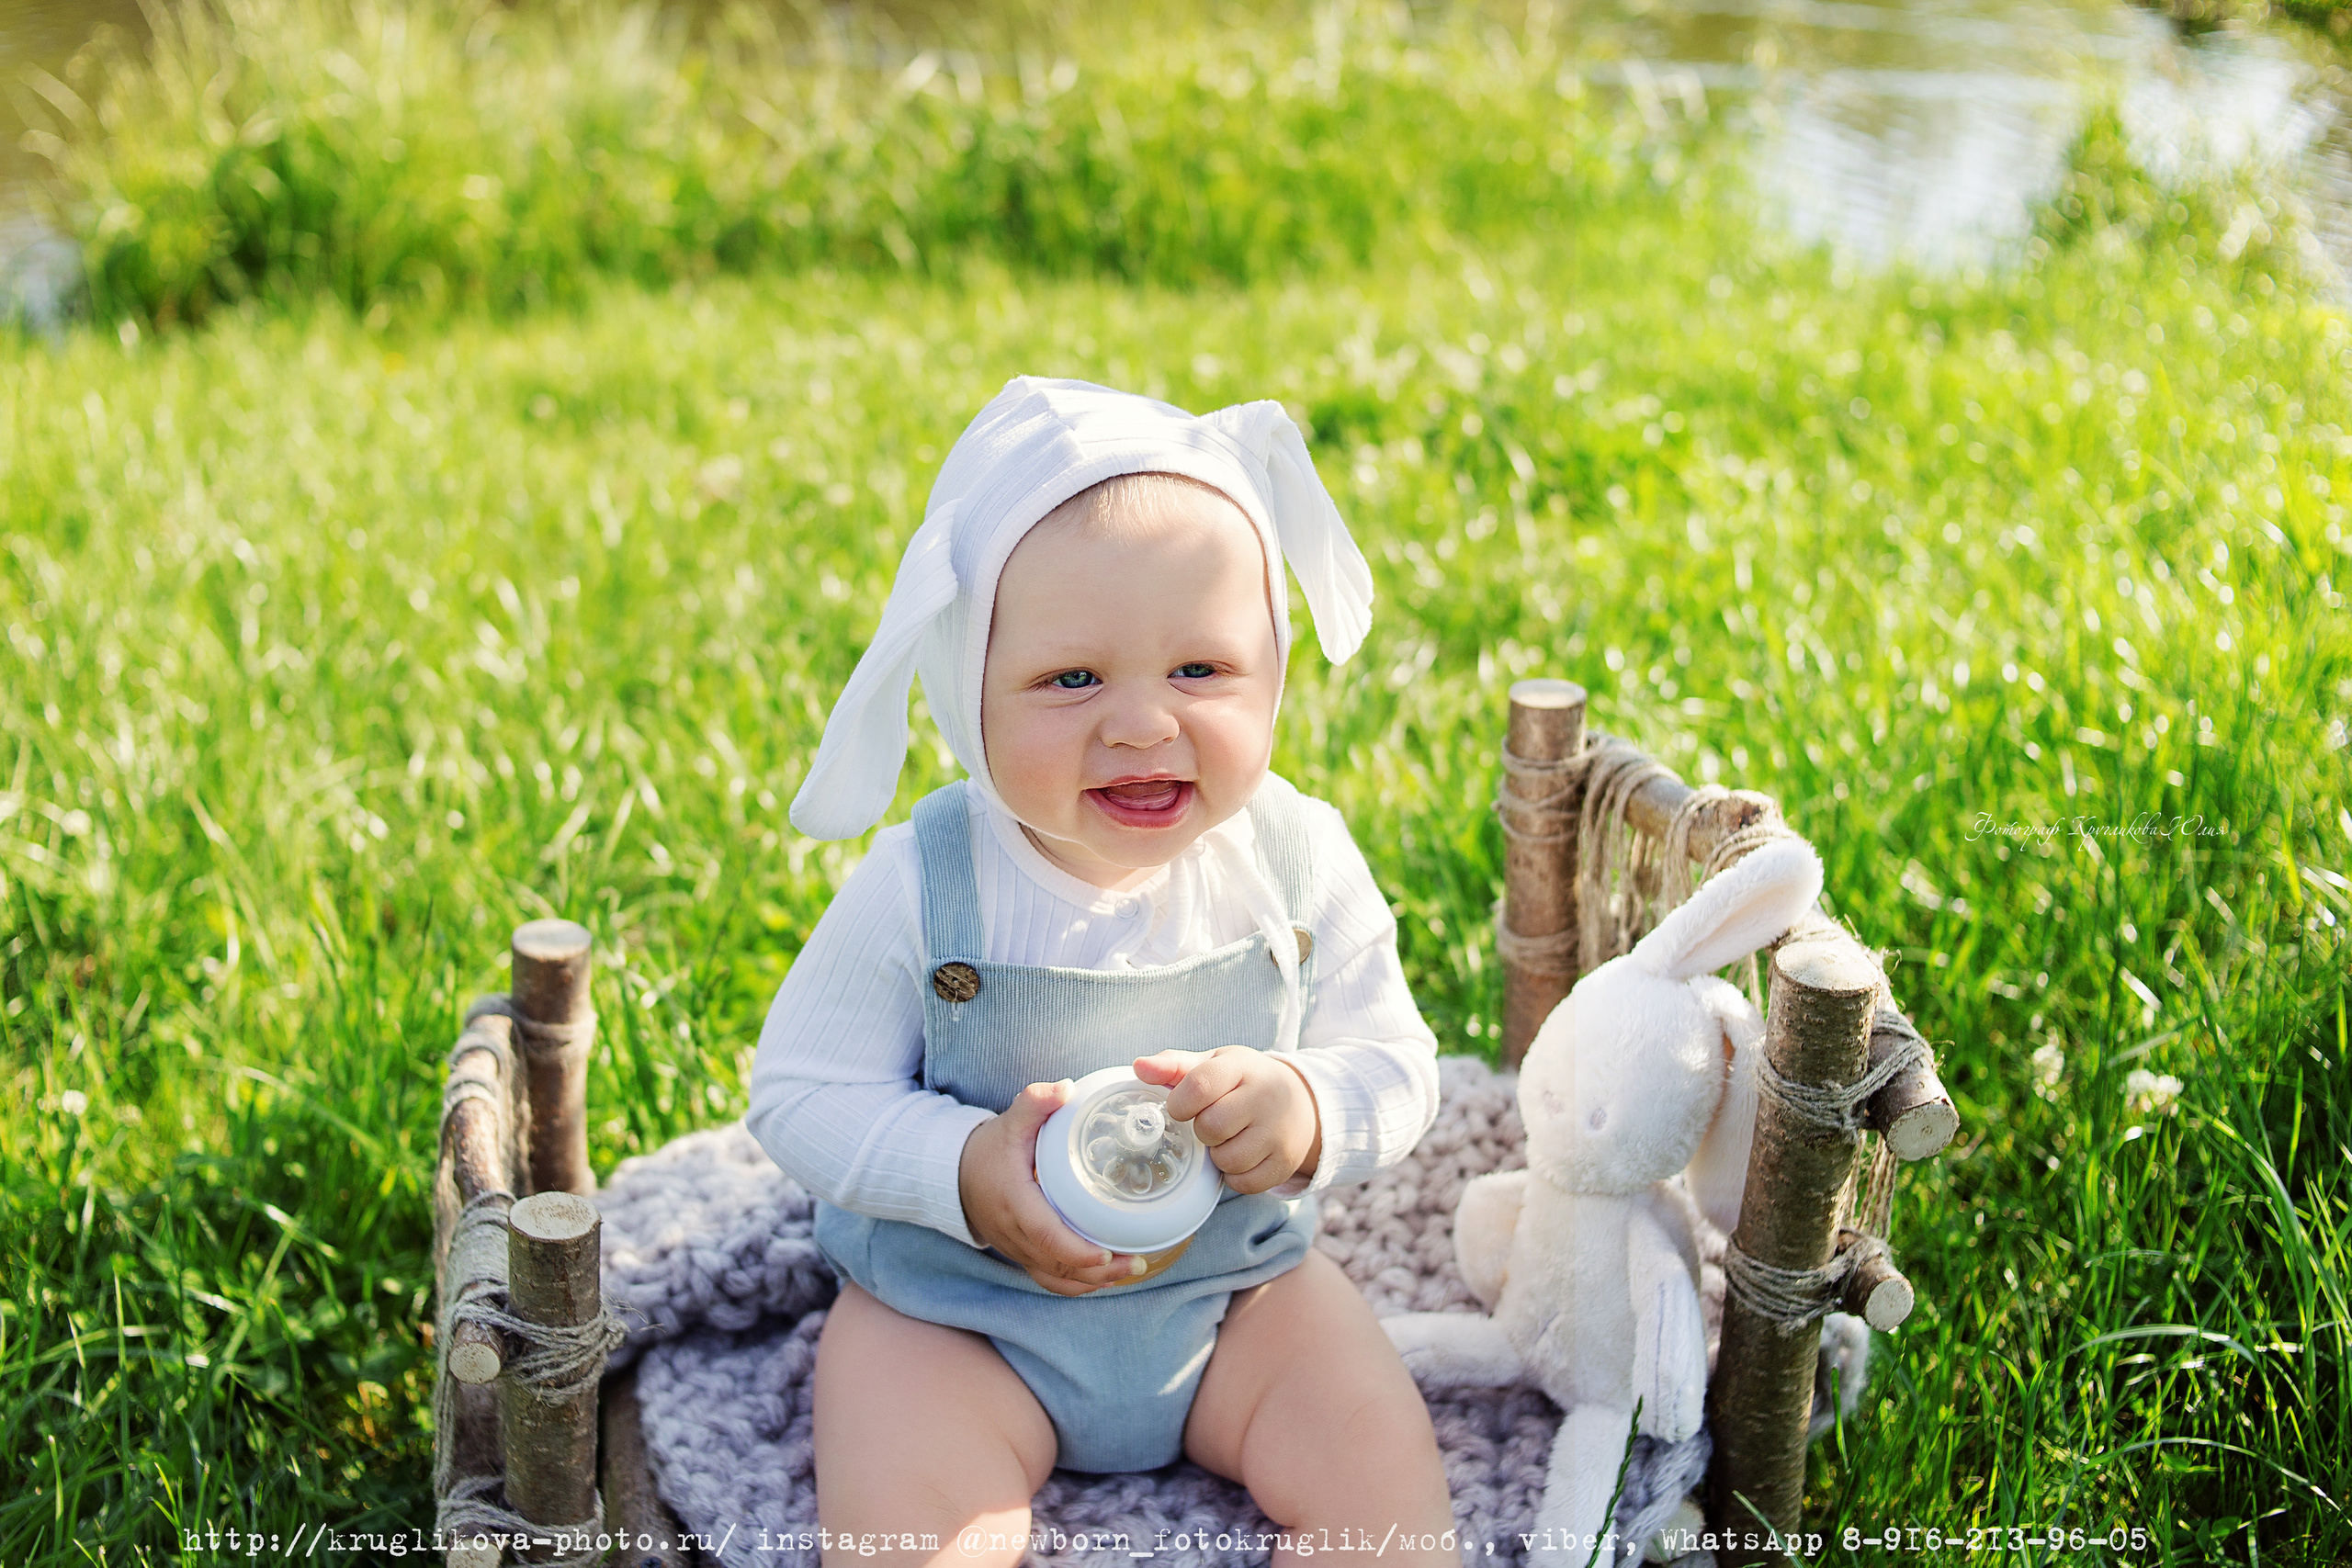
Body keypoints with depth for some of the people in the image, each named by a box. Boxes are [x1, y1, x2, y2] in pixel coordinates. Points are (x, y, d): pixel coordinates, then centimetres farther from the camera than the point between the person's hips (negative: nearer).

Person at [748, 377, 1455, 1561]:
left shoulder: (1300, 865, -12)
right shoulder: (920, 889, -19)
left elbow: (1394, 1066, -5)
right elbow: (799, 1091, -13)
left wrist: (1308, 1110, -28)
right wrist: (965, 1172, -29)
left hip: (1233, 1285, 2)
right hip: (951, 1306, -2)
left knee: (1382, 1458, -12)